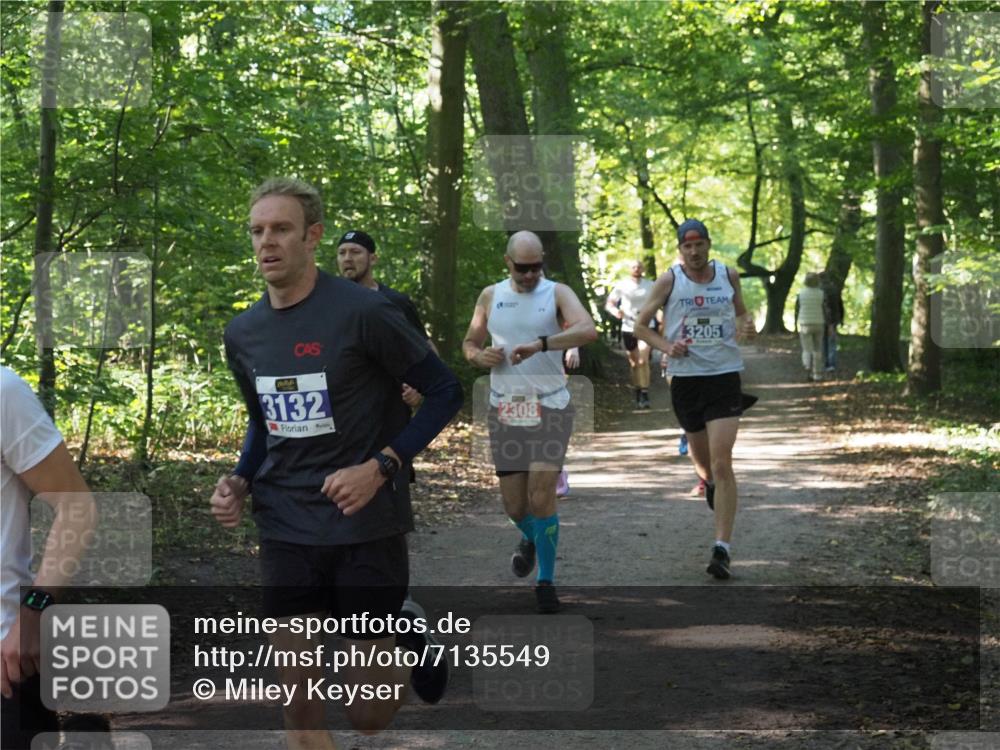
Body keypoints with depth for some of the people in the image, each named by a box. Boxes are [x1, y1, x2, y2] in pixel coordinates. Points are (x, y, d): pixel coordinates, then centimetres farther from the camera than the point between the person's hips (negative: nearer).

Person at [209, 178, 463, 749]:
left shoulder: (363, 312, -13)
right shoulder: (243, 333, 5)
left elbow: (446, 392, -7)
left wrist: (380, 467, -17)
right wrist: (239, 483, 1)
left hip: (367, 527, -4)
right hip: (287, 532, 5)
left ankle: (408, 637, 35)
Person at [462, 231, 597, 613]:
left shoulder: (557, 293, -4)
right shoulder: (491, 296, 7)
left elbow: (588, 330, -23)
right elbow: (469, 342, 18)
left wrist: (540, 343, -35)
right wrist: (479, 356, -6)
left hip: (550, 407, -3)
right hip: (504, 409, 3)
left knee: (542, 495, -11)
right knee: (514, 504, 6)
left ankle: (546, 581, 4)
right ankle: (530, 539, 41)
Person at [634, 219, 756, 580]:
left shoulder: (728, 275, 4)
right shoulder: (669, 281, -2)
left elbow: (741, 313, 21)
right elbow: (641, 325, 5)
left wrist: (747, 327, -3)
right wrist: (666, 346, -13)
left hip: (724, 375, -1)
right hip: (685, 377, 1)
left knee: (722, 462, -12)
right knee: (701, 457, 15)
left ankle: (722, 548, -14)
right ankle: (709, 483, 55)